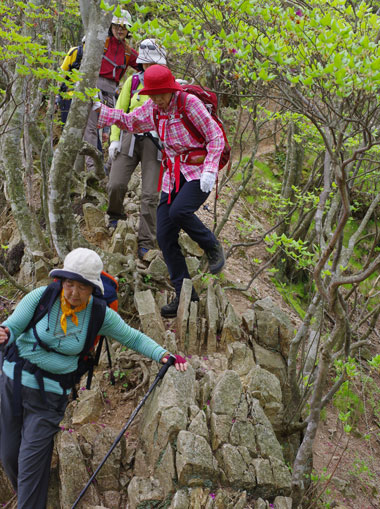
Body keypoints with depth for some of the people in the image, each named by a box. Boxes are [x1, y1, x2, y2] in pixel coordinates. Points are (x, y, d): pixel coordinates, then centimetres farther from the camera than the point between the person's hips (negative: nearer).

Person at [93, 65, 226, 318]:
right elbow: (129, 121, 25)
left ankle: (213, 247, -4)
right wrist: (100, 109, 14)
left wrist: (210, 170, -22)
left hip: (199, 170, -6)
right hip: (174, 174, 6)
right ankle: (184, 293, 7)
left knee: (179, 211, -32)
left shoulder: (190, 102, -12)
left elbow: (216, 137, -11)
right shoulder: (152, 109, 6)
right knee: (165, 235, -3)